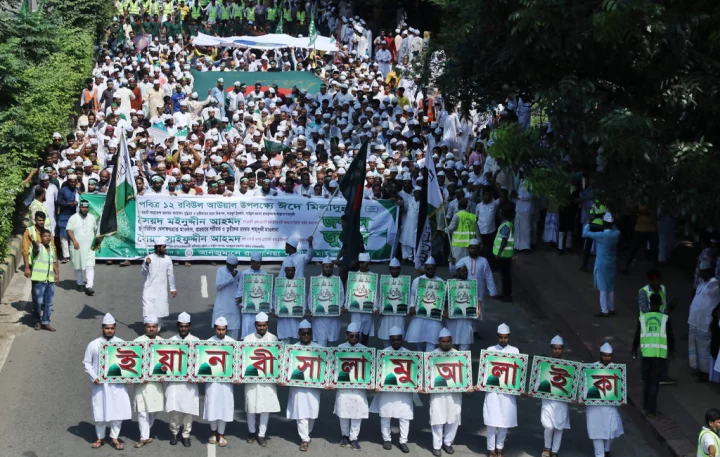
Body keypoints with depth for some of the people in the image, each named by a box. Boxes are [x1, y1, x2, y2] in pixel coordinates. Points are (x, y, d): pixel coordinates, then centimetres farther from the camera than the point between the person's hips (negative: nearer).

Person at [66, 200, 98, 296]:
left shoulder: (92, 218, 11)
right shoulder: (73, 218, -2)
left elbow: (95, 230, 21)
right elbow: (69, 230, -9)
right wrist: (74, 241, -20)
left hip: (89, 247, 2)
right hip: (77, 246, -2)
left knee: (90, 266, -10)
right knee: (78, 266, 9)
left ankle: (89, 286, -16)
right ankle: (80, 284, 25)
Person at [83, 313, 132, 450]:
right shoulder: (93, 345, -2)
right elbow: (87, 363, 3)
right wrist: (94, 377, -9)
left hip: (117, 384, 1)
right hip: (100, 384, -1)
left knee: (117, 410, 3)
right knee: (100, 411, 5)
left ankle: (114, 438, 17)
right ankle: (100, 438, 21)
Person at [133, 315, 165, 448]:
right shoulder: (138, 341, -2)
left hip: (157, 380, 4)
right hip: (142, 381, -4)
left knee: (154, 408, 9)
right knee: (142, 409, -6)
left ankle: (146, 431, 27)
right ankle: (144, 437, -3)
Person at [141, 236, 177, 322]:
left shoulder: (167, 259, 3)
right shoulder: (149, 258, -4)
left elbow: (170, 275, 8)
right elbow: (144, 273, -1)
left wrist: (173, 289, 6)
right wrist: (146, 264, -18)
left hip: (162, 290, 2)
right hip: (149, 289, -2)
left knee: (160, 311, 5)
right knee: (148, 312, -7)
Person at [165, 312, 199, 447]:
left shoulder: (196, 341, 3)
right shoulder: (171, 341, 5)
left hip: (190, 381, 0)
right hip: (174, 379, 0)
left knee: (189, 408, 1)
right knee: (174, 408, -7)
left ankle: (186, 434, 15)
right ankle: (174, 432, 14)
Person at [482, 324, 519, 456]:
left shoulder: (515, 351, 5)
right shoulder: (490, 350, 2)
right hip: (492, 389, -1)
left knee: (505, 419, 7)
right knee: (492, 420, -1)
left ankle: (500, 446, 23)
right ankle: (491, 448, 12)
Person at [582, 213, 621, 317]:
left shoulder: (601, 235, -23)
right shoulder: (617, 234, -6)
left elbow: (585, 233, -17)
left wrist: (588, 223, -1)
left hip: (602, 264, -6)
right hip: (612, 263, 6)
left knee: (603, 287, 1)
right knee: (611, 287, 15)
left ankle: (605, 311, 3)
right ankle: (611, 309, 22)